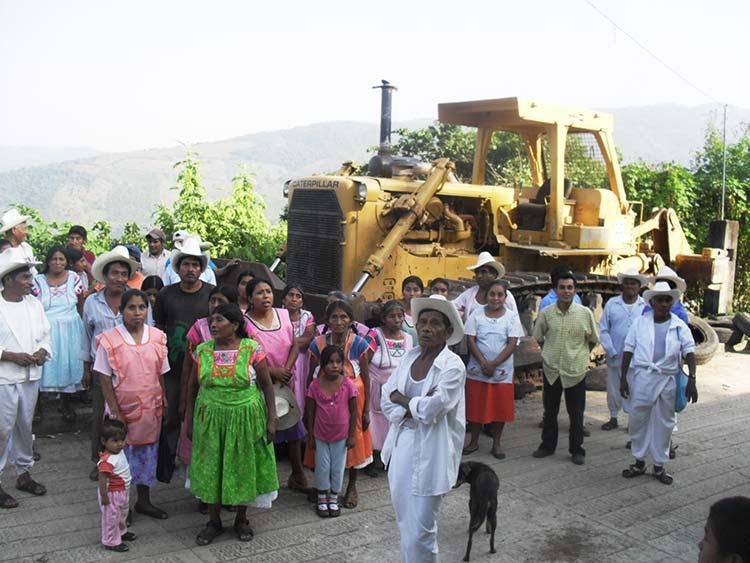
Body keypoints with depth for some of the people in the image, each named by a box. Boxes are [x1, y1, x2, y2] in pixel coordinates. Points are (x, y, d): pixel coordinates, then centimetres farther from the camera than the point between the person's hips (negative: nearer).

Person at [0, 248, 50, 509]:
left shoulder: (34, 305, 5)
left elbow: (45, 335, 13)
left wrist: (42, 351, -6)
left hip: (30, 376, 5)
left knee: (25, 427, 16)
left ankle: (24, 473, 30)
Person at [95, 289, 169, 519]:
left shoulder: (157, 338, 0)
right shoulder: (110, 340, -10)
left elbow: (161, 375, 6)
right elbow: (105, 379, -8)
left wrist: (165, 404, 4)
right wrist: (115, 411, -11)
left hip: (151, 408, 4)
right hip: (123, 408, -3)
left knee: (148, 451, 14)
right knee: (121, 452, 6)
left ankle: (144, 500, 31)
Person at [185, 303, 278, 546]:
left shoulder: (252, 349, -9)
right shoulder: (203, 350, -1)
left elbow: (267, 385, -4)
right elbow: (193, 386, 8)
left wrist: (271, 419, -6)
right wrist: (189, 420, 7)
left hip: (245, 418, -2)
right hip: (210, 419, 2)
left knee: (243, 467, 9)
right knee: (211, 468, 8)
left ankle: (241, 520, 27)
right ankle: (214, 521, 26)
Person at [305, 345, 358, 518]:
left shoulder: (348, 385, -13)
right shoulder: (315, 385, -11)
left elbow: (354, 412, -5)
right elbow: (310, 413, -2)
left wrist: (351, 435, -4)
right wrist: (311, 436, 0)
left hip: (341, 436, 0)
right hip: (321, 436, 0)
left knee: (338, 468, 12)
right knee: (322, 468, 11)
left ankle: (333, 499, 30)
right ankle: (322, 499, 29)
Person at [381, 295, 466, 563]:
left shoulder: (453, 366, -13)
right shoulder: (409, 357, 5)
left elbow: (430, 410, -21)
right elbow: (386, 399, 2)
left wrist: (401, 399, -5)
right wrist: (415, 408, -14)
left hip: (429, 453, -6)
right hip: (401, 446, 6)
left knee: (420, 530, -1)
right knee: (404, 520, 19)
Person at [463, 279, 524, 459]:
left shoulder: (512, 317, -1)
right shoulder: (477, 314, 0)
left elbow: (512, 343, -8)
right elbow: (470, 340, -5)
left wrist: (493, 364, -16)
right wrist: (484, 363, -16)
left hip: (502, 372, 0)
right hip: (477, 370, 0)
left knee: (500, 408, 5)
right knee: (476, 407, 6)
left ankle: (496, 444, 19)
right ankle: (474, 441, 21)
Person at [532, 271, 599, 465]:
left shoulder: (585, 313, -8)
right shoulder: (546, 314, -4)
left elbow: (593, 339, 7)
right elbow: (539, 337, 13)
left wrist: (580, 355, 7)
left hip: (576, 370, -2)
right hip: (551, 369, 2)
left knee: (576, 414, 7)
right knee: (550, 411, 14)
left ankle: (577, 450, 21)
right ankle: (547, 445, 30)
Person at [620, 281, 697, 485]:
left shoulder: (680, 326, 3)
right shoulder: (640, 323, 2)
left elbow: (689, 353, -1)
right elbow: (628, 350, 3)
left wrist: (691, 380, -12)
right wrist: (623, 377, -1)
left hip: (668, 379, 0)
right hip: (643, 377, 0)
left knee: (664, 423, 9)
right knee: (638, 420, 4)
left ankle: (659, 466, 22)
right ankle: (639, 462, 21)